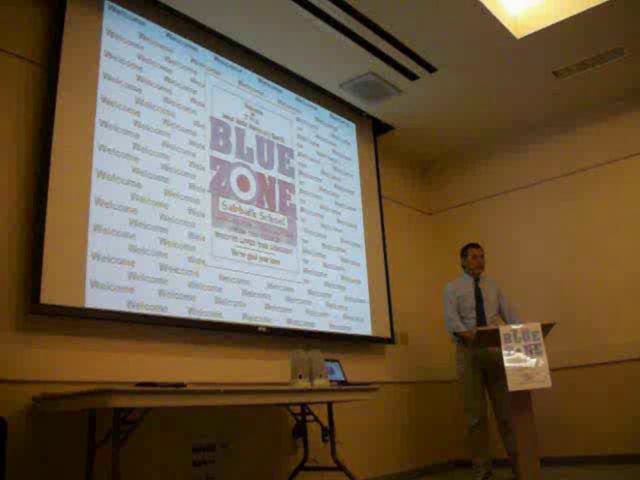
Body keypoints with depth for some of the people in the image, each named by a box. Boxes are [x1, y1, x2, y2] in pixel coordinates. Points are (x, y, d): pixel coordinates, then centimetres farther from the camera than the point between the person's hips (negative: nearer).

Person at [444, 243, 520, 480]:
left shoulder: (493, 286, 14)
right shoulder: (453, 288, 3)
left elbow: (509, 314, 6)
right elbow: (451, 319, -11)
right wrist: (468, 335, -29)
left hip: (496, 350, 3)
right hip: (468, 351, -2)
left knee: (506, 408, 3)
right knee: (476, 412, 1)